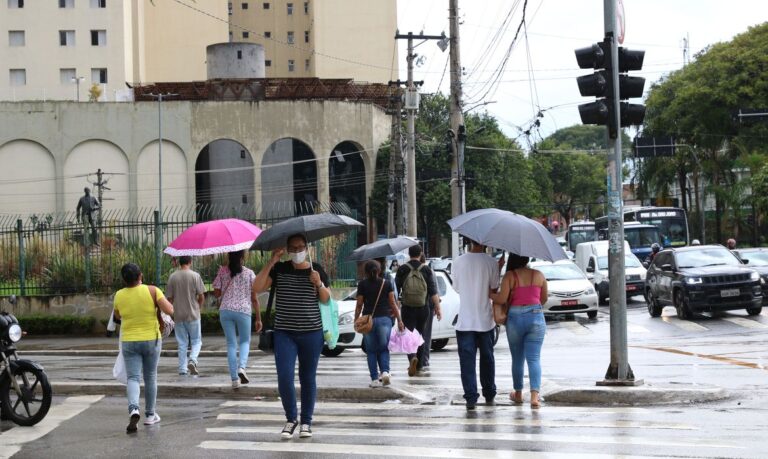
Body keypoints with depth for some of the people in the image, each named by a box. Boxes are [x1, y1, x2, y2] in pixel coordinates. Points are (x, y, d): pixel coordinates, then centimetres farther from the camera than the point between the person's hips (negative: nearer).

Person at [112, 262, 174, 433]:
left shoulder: (119, 296, -2)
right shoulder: (152, 291, -11)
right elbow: (169, 310, -15)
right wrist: (165, 301, 4)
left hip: (129, 342, 0)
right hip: (152, 340, 0)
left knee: (133, 378, -1)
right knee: (150, 378, 14)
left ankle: (133, 409, -27)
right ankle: (150, 415, 23)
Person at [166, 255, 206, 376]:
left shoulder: (172, 277, 0)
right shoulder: (195, 276, -8)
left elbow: (169, 298, 3)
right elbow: (201, 296, -7)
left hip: (178, 315, 3)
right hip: (193, 314, -3)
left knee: (182, 343, 11)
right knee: (196, 341, 8)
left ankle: (182, 369, 11)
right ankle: (192, 360, -16)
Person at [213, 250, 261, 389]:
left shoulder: (223, 271, 0)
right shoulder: (249, 273, -1)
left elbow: (216, 293, 2)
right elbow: (254, 298, 0)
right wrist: (258, 318, 6)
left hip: (225, 311, 1)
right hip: (243, 311, -1)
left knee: (231, 344, 8)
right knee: (244, 341, 15)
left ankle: (234, 378, 4)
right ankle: (242, 367, -11)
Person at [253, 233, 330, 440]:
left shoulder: (316, 270, 4)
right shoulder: (279, 269, 2)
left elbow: (327, 299, 4)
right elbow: (257, 287, -9)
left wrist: (319, 284, -15)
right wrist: (271, 262, -15)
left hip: (311, 332, 0)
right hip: (284, 333, 0)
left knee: (308, 379, 7)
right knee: (284, 378, -9)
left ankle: (306, 422, 20)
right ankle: (291, 419, 11)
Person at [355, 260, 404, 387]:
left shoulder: (362, 284, 1)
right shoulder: (386, 283, 5)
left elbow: (359, 305, 0)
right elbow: (393, 303, 4)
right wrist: (399, 320, 8)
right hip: (384, 318, 1)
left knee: (371, 351, 7)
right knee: (384, 349, 12)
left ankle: (375, 379, 3)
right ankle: (385, 371, -11)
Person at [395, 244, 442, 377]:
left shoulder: (402, 269, -2)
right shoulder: (426, 269, 0)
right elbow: (433, 291, -4)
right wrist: (438, 307, -3)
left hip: (407, 308, -2)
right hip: (423, 309, 2)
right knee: (420, 335, 16)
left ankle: (412, 358, -28)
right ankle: (418, 365, 23)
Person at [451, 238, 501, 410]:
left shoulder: (458, 262, -3)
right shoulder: (491, 262, -8)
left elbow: (456, 287, 7)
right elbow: (494, 289, -6)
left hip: (465, 320, 0)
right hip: (485, 319, 0)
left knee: (467, 360, 0)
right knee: (487, 358, 15)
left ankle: (471, 397, -9)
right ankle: (489, 395, 24)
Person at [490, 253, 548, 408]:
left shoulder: (510, 276, -8)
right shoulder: (539, 275, 1)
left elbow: (502, 299, -15)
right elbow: (544, 299, 10)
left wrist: (488, 294, 2)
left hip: (515, 318, -1)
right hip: (536, 317, 1)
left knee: (517, 359, 15)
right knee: (534, 358, -2)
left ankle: (518, 394, 26)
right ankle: (534, 395, -17)